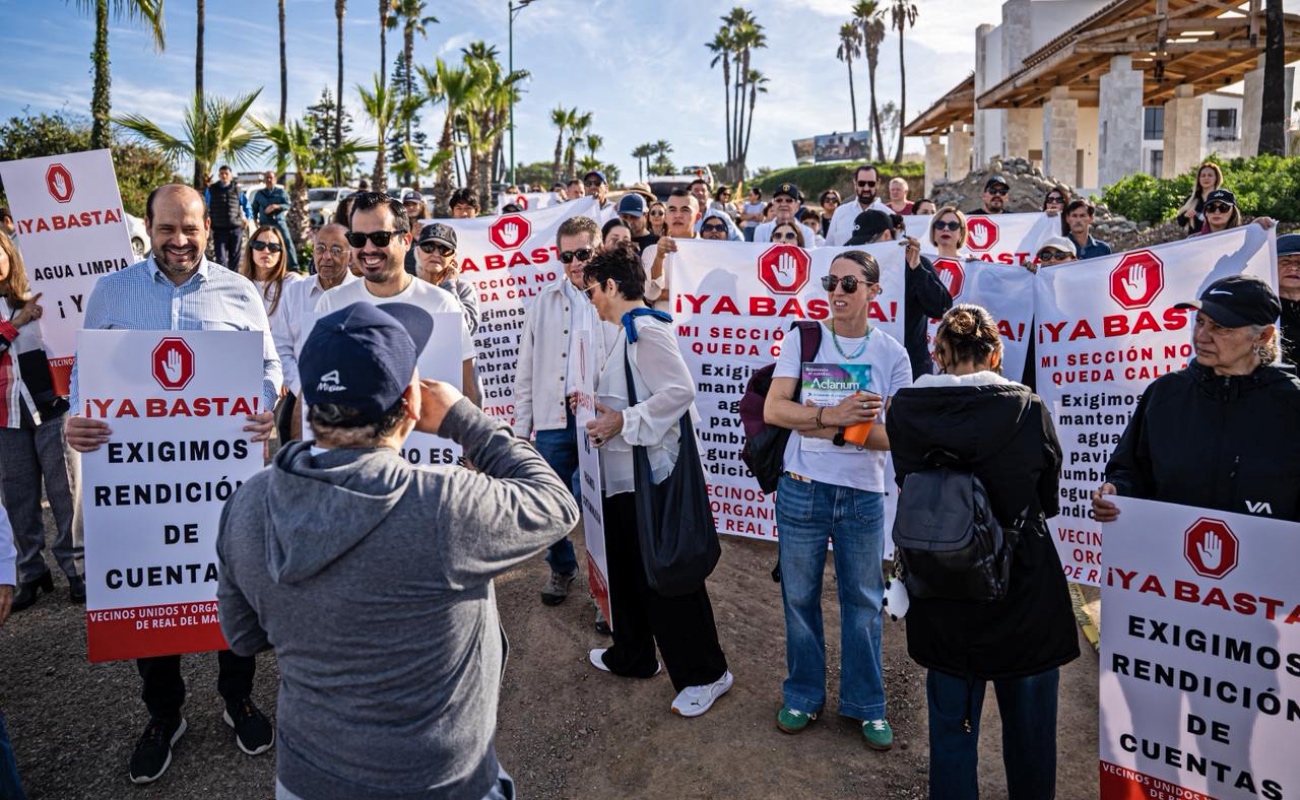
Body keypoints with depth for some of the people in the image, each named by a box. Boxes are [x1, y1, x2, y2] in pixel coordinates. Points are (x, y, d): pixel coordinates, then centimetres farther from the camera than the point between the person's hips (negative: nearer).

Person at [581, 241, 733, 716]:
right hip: (622, 471, 11)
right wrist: (601, 409, 11)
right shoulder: (627, 331, 15)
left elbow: (680, 390, -25)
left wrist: (622, 421, -22)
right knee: (626, 568, 19)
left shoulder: (645, 329, -16)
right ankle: (632, 655, 35)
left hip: (649, 471, -11)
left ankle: (705, 673, 10)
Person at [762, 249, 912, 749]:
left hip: (864, 493, 0)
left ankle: (866, 704, 27)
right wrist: (831, 416, -26)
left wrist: (843, 430, -19)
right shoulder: (803, 341, -1)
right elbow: (773, 410, -12)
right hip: (803, 488, 0)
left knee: (863, 601, 10)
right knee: (799, 596, 11)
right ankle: (803, 695, 29)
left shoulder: (892, 354, 1)